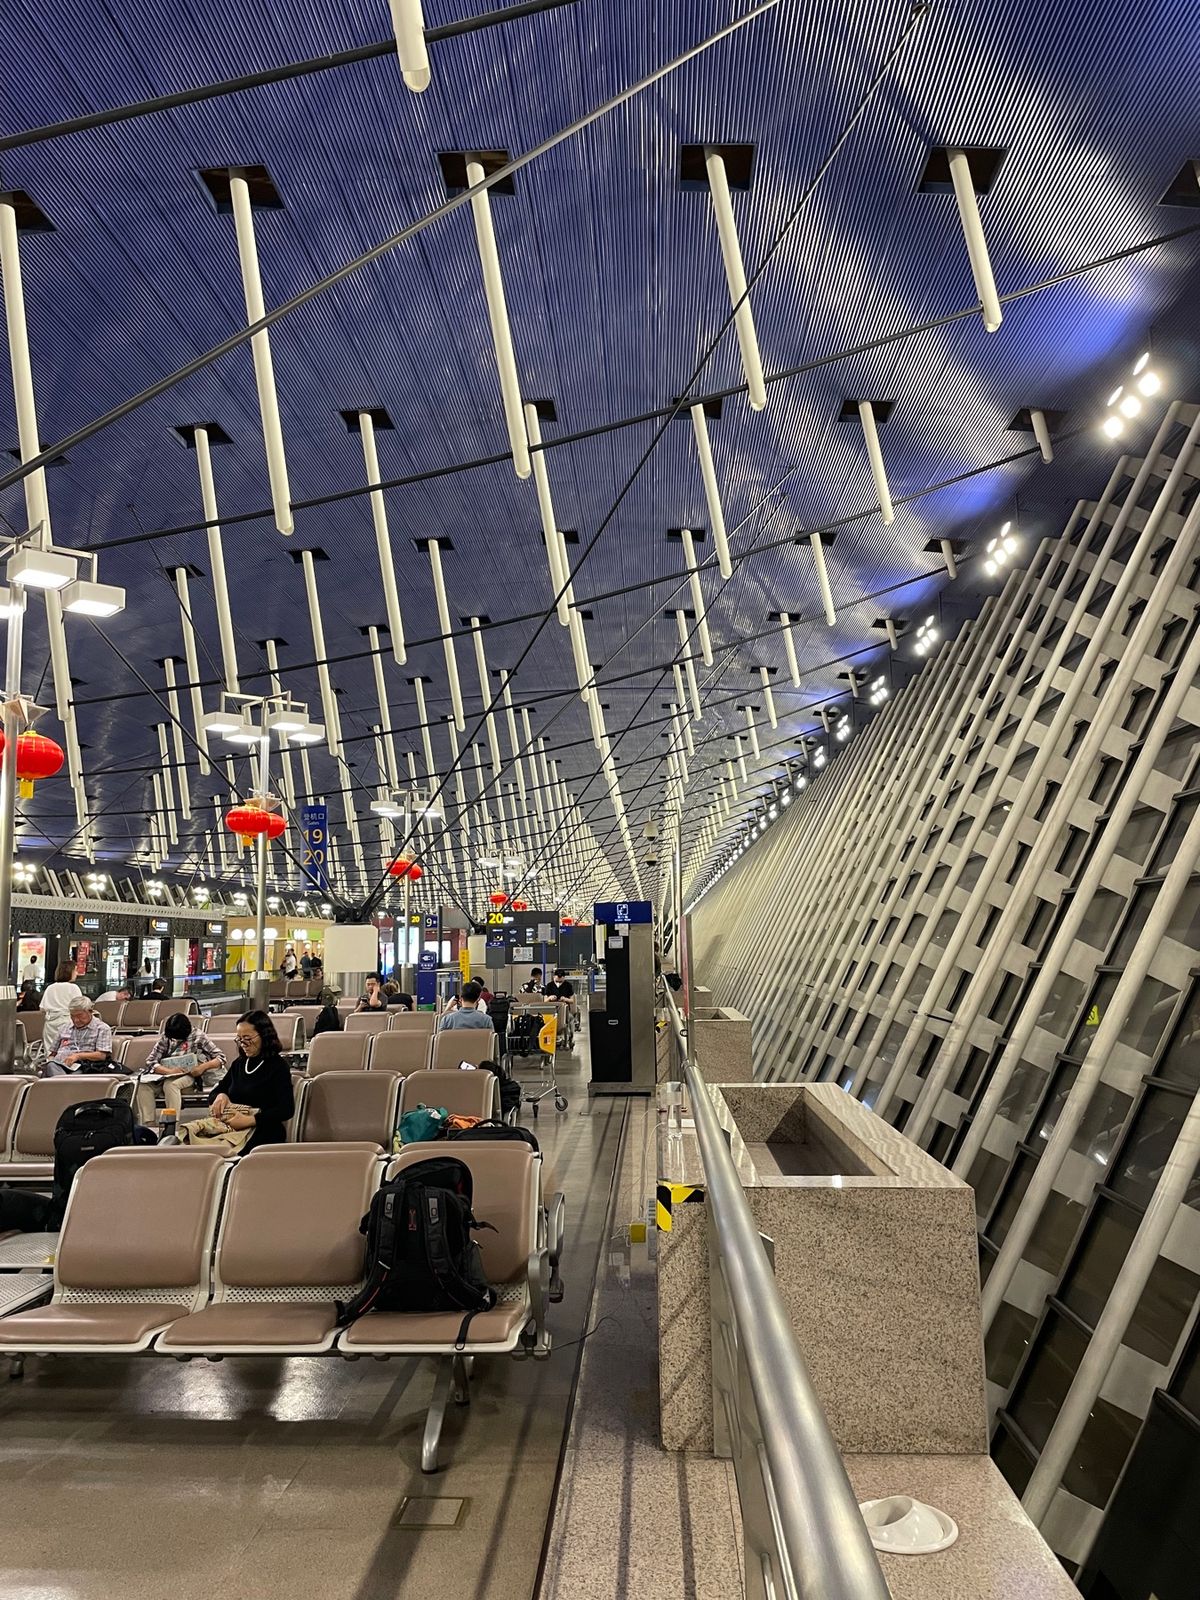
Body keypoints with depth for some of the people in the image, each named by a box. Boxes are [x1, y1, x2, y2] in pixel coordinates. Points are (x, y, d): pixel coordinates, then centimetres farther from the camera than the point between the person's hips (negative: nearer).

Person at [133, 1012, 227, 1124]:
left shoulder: (198, 1036, -3)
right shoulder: (165, 1037, 4)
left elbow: (221, 1058, -5)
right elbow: (150, 1062, -3)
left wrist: (203, 1067, -24)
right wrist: (170, 1071, -21)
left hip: (190, 1075, -4)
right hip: (166, 1074, 4)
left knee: (170, 1084, -35)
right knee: (143, 1084, -24)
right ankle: (147, 1124, -23)